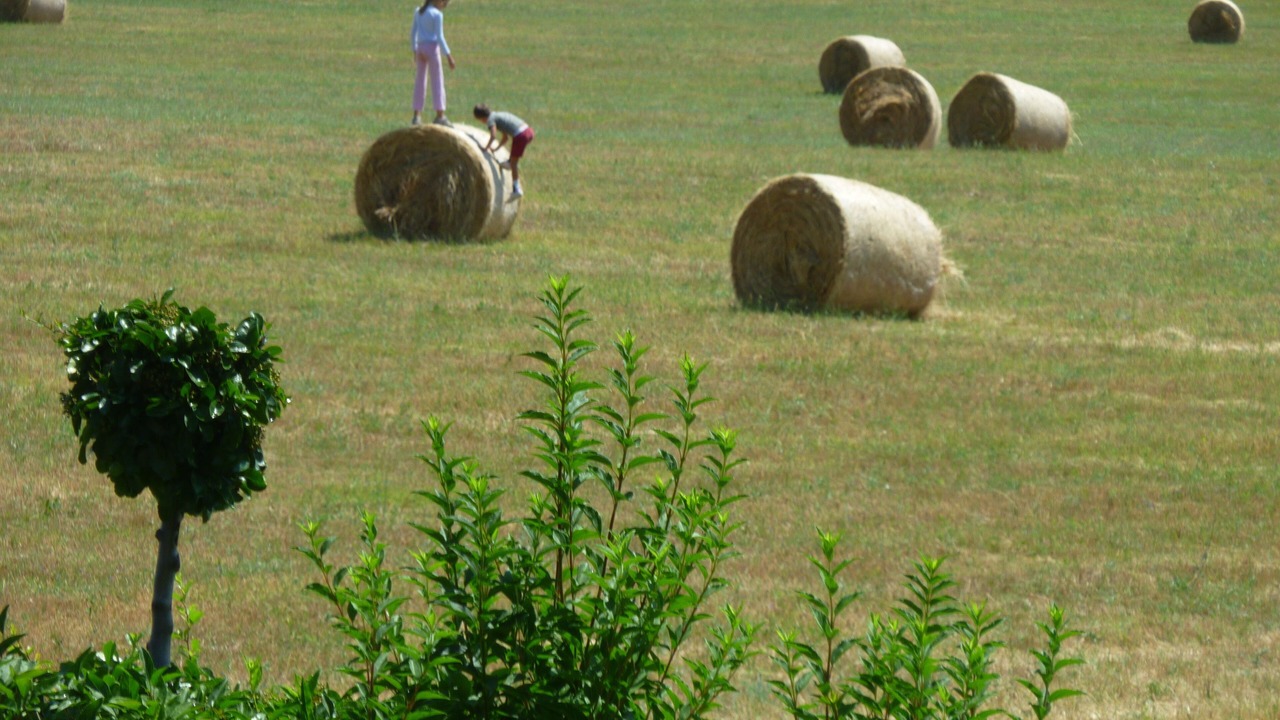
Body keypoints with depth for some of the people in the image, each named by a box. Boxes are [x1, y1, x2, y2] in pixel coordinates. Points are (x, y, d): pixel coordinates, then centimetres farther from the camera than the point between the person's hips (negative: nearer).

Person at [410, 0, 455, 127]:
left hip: (420, 48, 6)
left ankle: (416, 115, 9)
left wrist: (415, 50, 18)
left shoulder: (418, 12, 9)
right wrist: (448, 55, -12)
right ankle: (440, 116, -8)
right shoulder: (437, 14, -10)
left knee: (420, 81, 10)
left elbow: (413, 33, 10)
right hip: (433, 47, -6)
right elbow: (440, 37, -14)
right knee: (437, 81, -3)